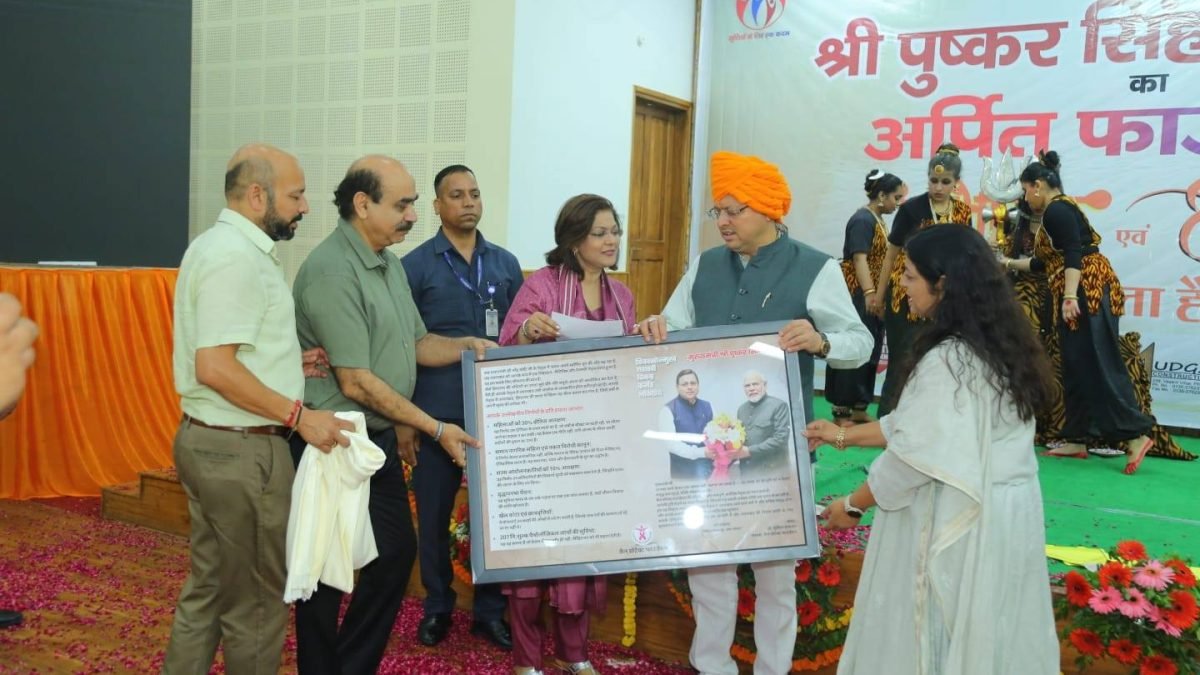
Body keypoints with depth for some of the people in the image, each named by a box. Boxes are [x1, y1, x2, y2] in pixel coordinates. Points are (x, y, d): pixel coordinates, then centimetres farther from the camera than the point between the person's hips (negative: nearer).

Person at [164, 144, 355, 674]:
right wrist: (299, 416, -21)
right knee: (257, 597, 5)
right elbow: (215, 368, -25)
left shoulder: (219, 244, 14)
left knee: (208, 589, 18)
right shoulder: (236, 257, -19)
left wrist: (289, 364, 13)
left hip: (208, 440, 10)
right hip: (241, 450, -10)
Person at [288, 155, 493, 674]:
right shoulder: (331, 270, -20)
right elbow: (356, 382, -22)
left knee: (397, 551, 14)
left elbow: (416, 344, 14)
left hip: (379, 440, 9)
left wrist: (468, 347, -5)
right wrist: (435, 429, -17)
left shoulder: (390, 262, 8)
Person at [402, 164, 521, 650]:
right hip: (436, 411, -2)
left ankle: (490, 609, 21)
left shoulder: (506, 263, 9)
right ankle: (437, 606, 25)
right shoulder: (415, 265, 0)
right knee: (434, 514, 7)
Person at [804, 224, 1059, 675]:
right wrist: (844, 435, 17)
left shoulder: (948, 359, -23)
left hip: (956, 523, -9)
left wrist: (853, 505, -6)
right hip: (1003, 514, 9)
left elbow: (915, 456, -20)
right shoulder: (999, 347, 7)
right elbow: (916, 424, 14)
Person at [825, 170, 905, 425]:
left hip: (873, 296, 9)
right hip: (857, 296, -9)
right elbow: (859, 259, -22)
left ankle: (859, 409, 17)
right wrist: (870, 294, -29)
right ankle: (841, 411, 0)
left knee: (870, 352, 10)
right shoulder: (863, 219, -14)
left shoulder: (878, 219, 15)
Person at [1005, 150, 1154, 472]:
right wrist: (1010, 264, 40)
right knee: (1077, 367, 8)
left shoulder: (1056, 210, -8)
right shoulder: (1058, 210, 22)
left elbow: (1074, 254, -20)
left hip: (1087, 292, -10)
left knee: (1099, 365, -13)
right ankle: (1077, 439, 10)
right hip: (1083, 295, 10)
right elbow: (1047, 262, 30)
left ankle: (1136, 435, -14)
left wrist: (1070, 296, -27)